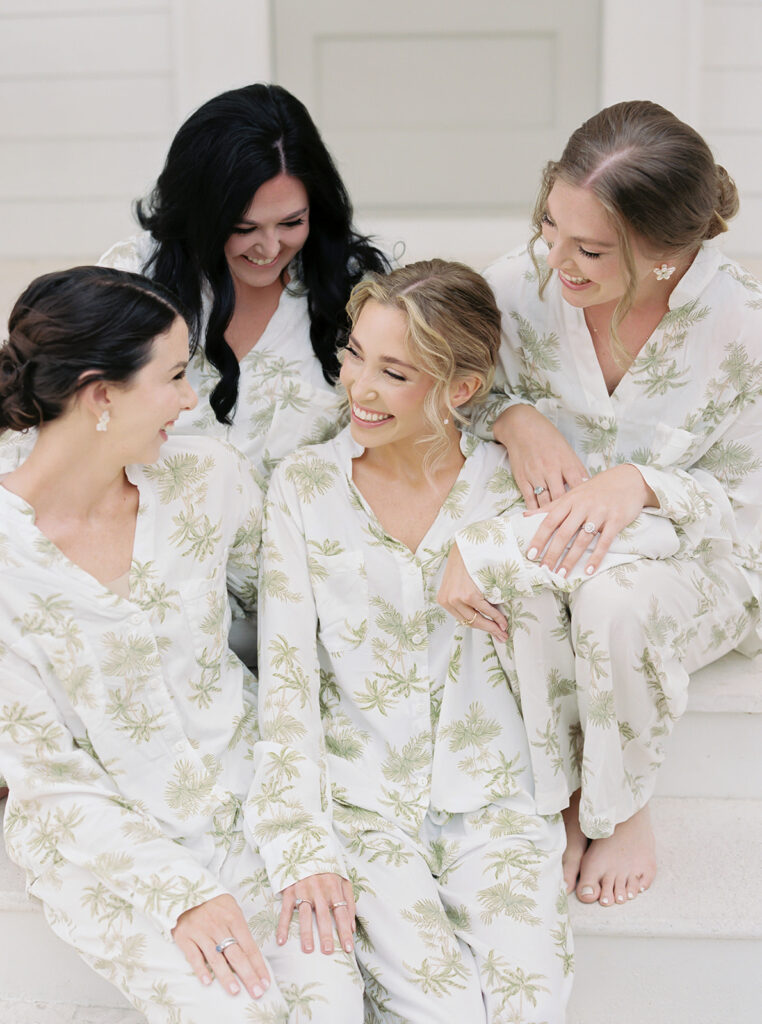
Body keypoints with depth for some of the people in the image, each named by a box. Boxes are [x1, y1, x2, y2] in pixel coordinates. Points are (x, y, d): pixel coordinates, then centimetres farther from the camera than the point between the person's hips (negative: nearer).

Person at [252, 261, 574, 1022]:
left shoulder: (513, 489, -1)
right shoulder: (303, 486, -2)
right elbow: (285, 673, -4)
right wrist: (302, 845, -10)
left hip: (491, 795, 1)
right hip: (359, 800, -1)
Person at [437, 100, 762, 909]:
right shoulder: (524, 281, -14)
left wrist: (640, 485, -32)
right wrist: (513, 415, -23)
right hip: (558, 530, 2)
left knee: (616, 597, -37)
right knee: (526, 575, -35)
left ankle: (621, 807, -7)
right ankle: (562, 799, -12)